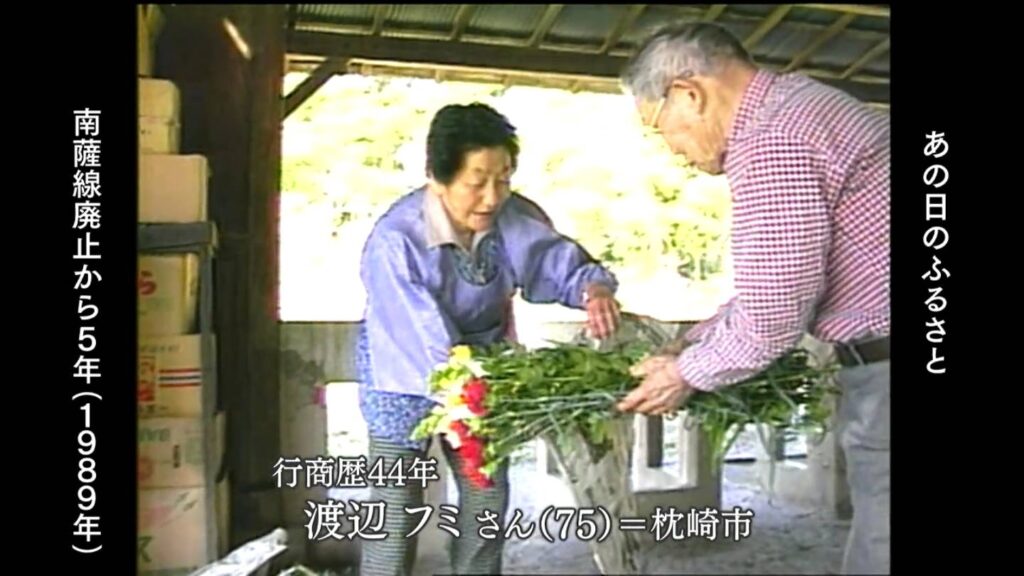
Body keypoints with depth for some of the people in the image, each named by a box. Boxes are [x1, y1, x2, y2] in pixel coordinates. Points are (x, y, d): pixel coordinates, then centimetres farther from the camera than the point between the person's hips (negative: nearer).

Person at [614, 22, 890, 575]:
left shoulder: (770, 141, -21)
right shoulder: (793, 101, 13)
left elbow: (773, 313, -20)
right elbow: (779, 277, 17)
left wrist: (687, 373, -3)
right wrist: (689, 346, 14)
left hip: (883, 366, -10)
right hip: (878, 359, 10)